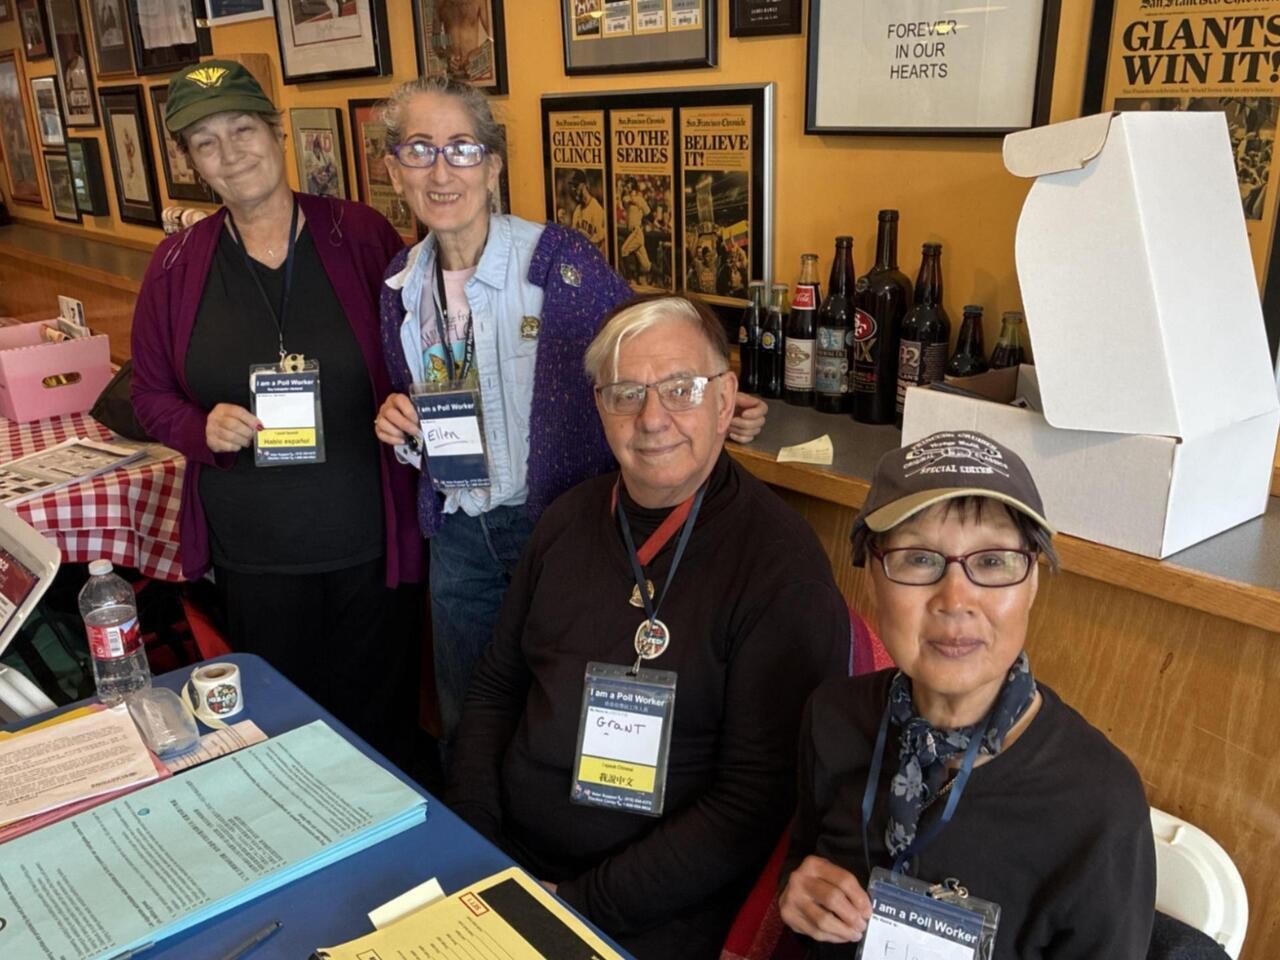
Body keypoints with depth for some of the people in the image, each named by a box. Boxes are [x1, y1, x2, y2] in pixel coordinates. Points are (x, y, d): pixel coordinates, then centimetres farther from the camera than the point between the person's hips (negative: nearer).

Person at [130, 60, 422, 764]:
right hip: (253, 550, 2)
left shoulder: (360, 236, -6)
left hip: (367, 538, -1)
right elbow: (151, 395, 7)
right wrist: (204, 429, -13)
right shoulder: (177, 265, -1)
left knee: (377, 716, 17)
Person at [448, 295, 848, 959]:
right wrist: (472, 847, 0)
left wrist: (579, 906, -16)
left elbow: (755, 802, -16)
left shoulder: (781, 564, -15)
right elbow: (495, 688, 12)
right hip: (504, 856, 5)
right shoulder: (570, 519, 5)